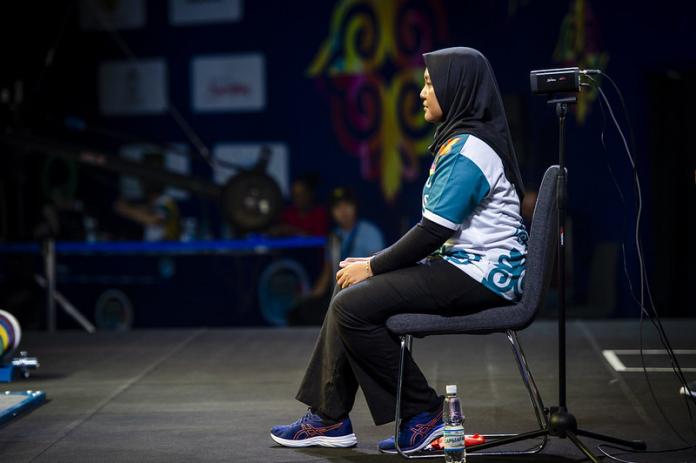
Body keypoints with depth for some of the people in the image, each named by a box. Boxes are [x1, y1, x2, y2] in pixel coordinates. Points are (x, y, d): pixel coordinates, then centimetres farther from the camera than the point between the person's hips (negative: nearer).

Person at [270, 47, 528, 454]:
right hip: (463, 264, 11)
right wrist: (378, 263, 8)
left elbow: (433, 231, -20)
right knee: (351, 290, 9)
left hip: (479, 275, -11)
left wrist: (374, 267, -8)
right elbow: (438, 230, 17)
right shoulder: (463, 141, 17)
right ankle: (329, 418, 7)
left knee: (354, 306, -17)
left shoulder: (468, 149, -16)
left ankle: (424, 413, -5)